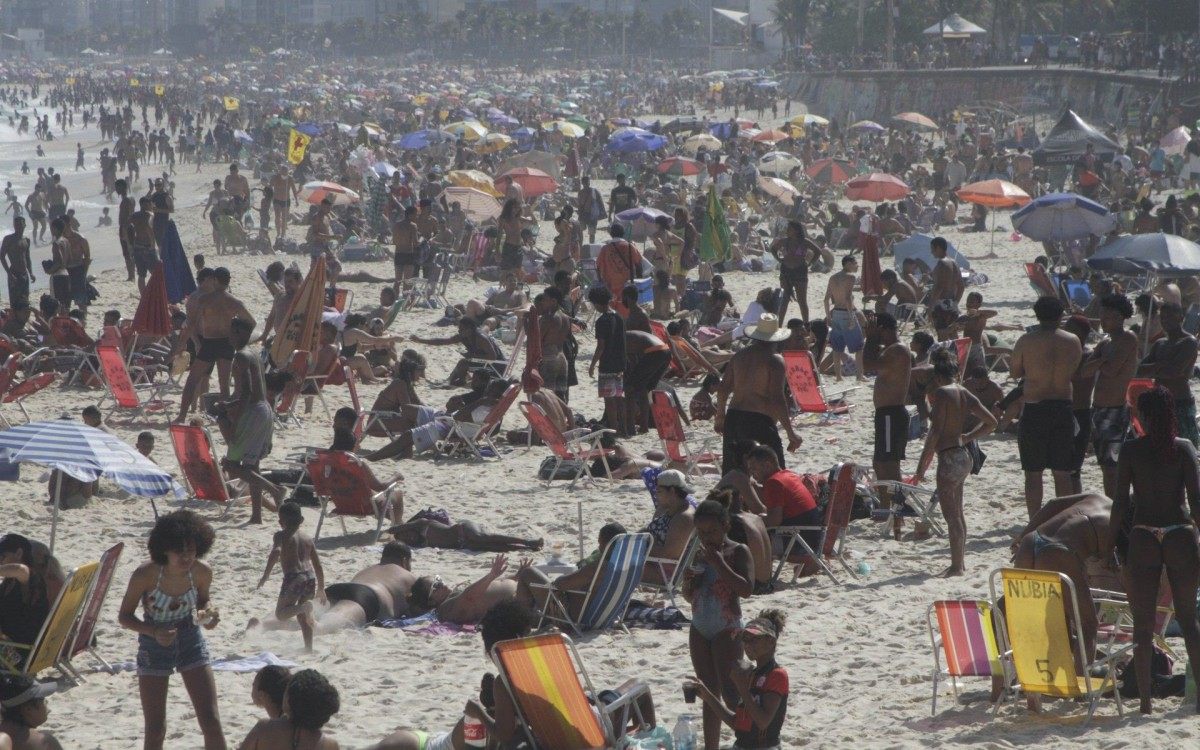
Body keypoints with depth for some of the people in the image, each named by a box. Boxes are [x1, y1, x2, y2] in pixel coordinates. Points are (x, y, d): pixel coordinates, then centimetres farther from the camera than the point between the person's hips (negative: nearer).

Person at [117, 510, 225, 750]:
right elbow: (125, 616, -13)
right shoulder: (145, 575, -24)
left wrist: (208, 615, -17)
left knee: (211, 721, -3)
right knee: (155, 729, 2)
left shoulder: (202, 572, -15)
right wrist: (154, 632, -30)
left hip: (191, 642, 2)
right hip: (154, 649, -2)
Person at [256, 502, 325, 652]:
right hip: (310, 578, 6)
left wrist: (266, 575, -16)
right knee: (302, 617, 21)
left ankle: (304, 607, -24)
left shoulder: (282, 535, 2)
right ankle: (309, 648, 17)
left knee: (281, 613, 4)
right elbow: (318, 565, 19)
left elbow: (276, 551, -19)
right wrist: (321, 589, 27)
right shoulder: (308, 538, 19)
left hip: (293, 578, -6)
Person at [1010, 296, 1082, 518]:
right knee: (1062, 474, 9)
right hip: (1063, 409, 3)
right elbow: (1074, 372, 9)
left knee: (1033, 474, 4)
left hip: (1034, 410, -2)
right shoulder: (1073, 342, 0)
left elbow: (1014, 372, 4)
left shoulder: (1027, 341, -7)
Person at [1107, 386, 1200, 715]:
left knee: (1143, 624, 4)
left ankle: (1145, 700, 1)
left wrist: (1110, 541, 5)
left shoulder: (1130, 451, -2)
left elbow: (1121, 501, -3)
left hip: (1143, 539, -1)